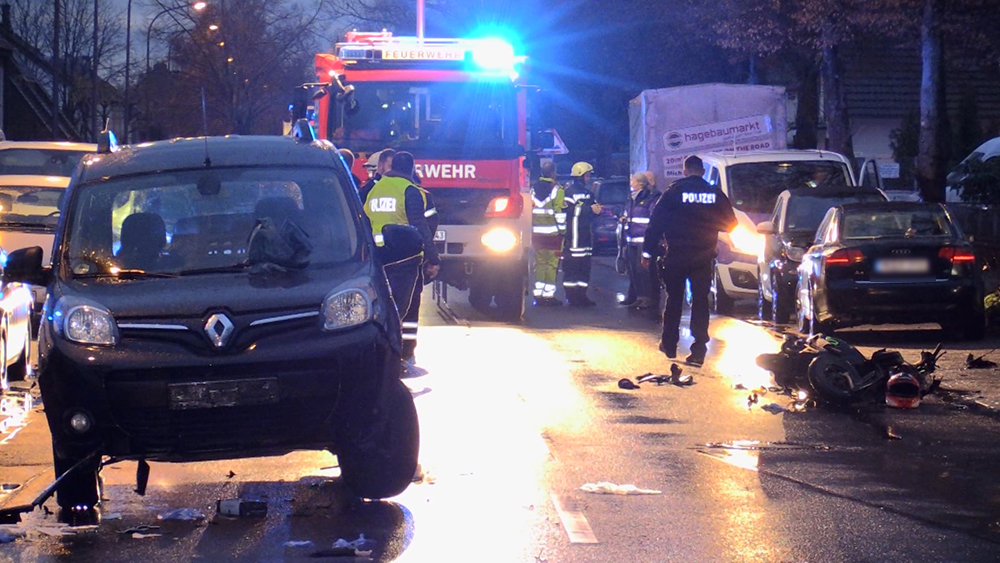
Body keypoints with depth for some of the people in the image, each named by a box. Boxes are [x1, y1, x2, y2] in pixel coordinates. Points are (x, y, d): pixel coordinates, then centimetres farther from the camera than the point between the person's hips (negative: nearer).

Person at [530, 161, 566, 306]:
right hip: (553, 234, -5)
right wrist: (562, 230, -5)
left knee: (539, 263, 11)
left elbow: (528, 210, 11)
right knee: (552, 264, -1)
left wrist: (530, 229, 17)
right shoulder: (557, 190, -9)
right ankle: (549, 295, -3)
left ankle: (538, 294, 10)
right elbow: (559, 212, -12)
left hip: (536, 233, 5)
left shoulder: (533, 189, 8)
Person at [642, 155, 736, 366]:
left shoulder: (674, 191, -5)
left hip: (676, 256, -1)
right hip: (703, 257, 1)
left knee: (674, 300, 13)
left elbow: (656, 222, -7)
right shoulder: (715, 194, 0)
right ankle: (699, 350, -3)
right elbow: (730, 224, 7)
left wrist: (648, 251, -3)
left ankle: (669, 345, 21)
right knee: (700, 301, 4)